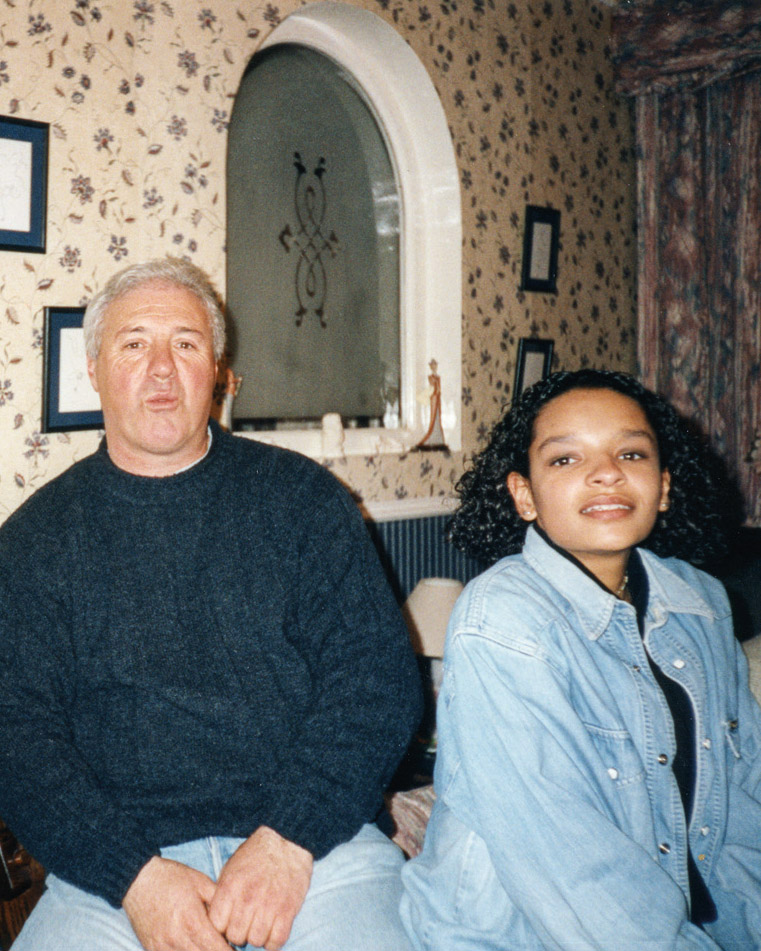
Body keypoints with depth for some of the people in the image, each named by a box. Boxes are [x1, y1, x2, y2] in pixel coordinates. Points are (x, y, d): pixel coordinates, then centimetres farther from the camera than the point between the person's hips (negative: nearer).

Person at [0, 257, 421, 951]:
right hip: (115, 869, 1)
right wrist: (134, 871, -13)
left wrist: (289, 838, -12)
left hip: (313, 845, 0)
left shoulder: (302, 496, 7)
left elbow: (378, 675, 1)